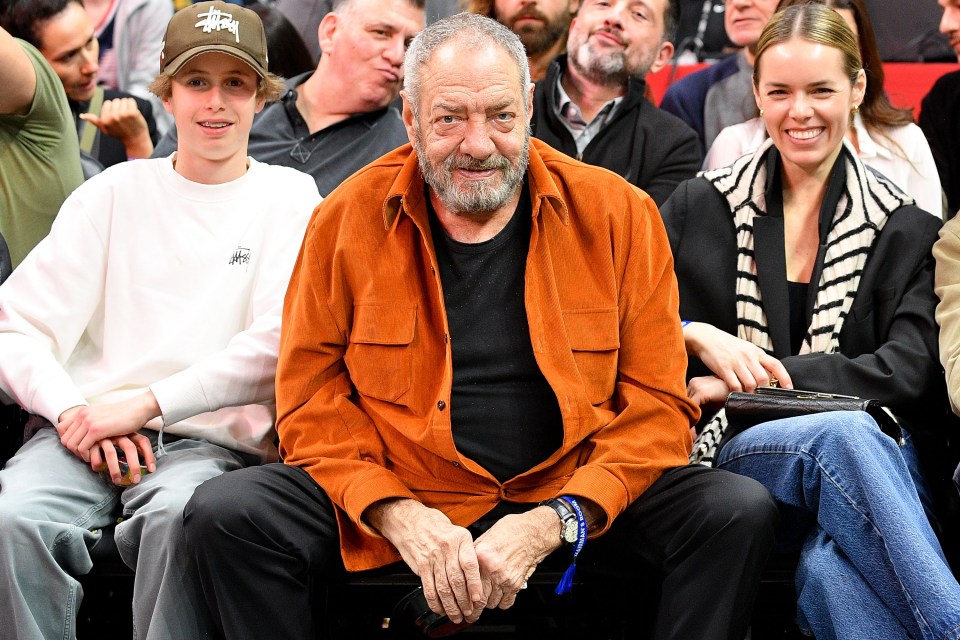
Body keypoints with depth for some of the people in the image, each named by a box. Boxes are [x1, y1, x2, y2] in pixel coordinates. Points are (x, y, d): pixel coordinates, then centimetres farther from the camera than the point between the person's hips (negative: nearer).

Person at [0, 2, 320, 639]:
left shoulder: (288, 198, 10)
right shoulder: (116, 191, 15)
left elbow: (278, 341, -4)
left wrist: (147, 402, -12)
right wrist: (73, 412, -11)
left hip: (211, 438, -2)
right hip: (83, 428, 2)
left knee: (177, 515, -37)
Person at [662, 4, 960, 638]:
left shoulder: (907, 229, 12)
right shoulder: (700, 206, 15)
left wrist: (774, 374, -8)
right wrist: (697, 338, -9)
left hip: (879, 455, 0)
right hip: (733, 454, 0)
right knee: (841, 433, -37)